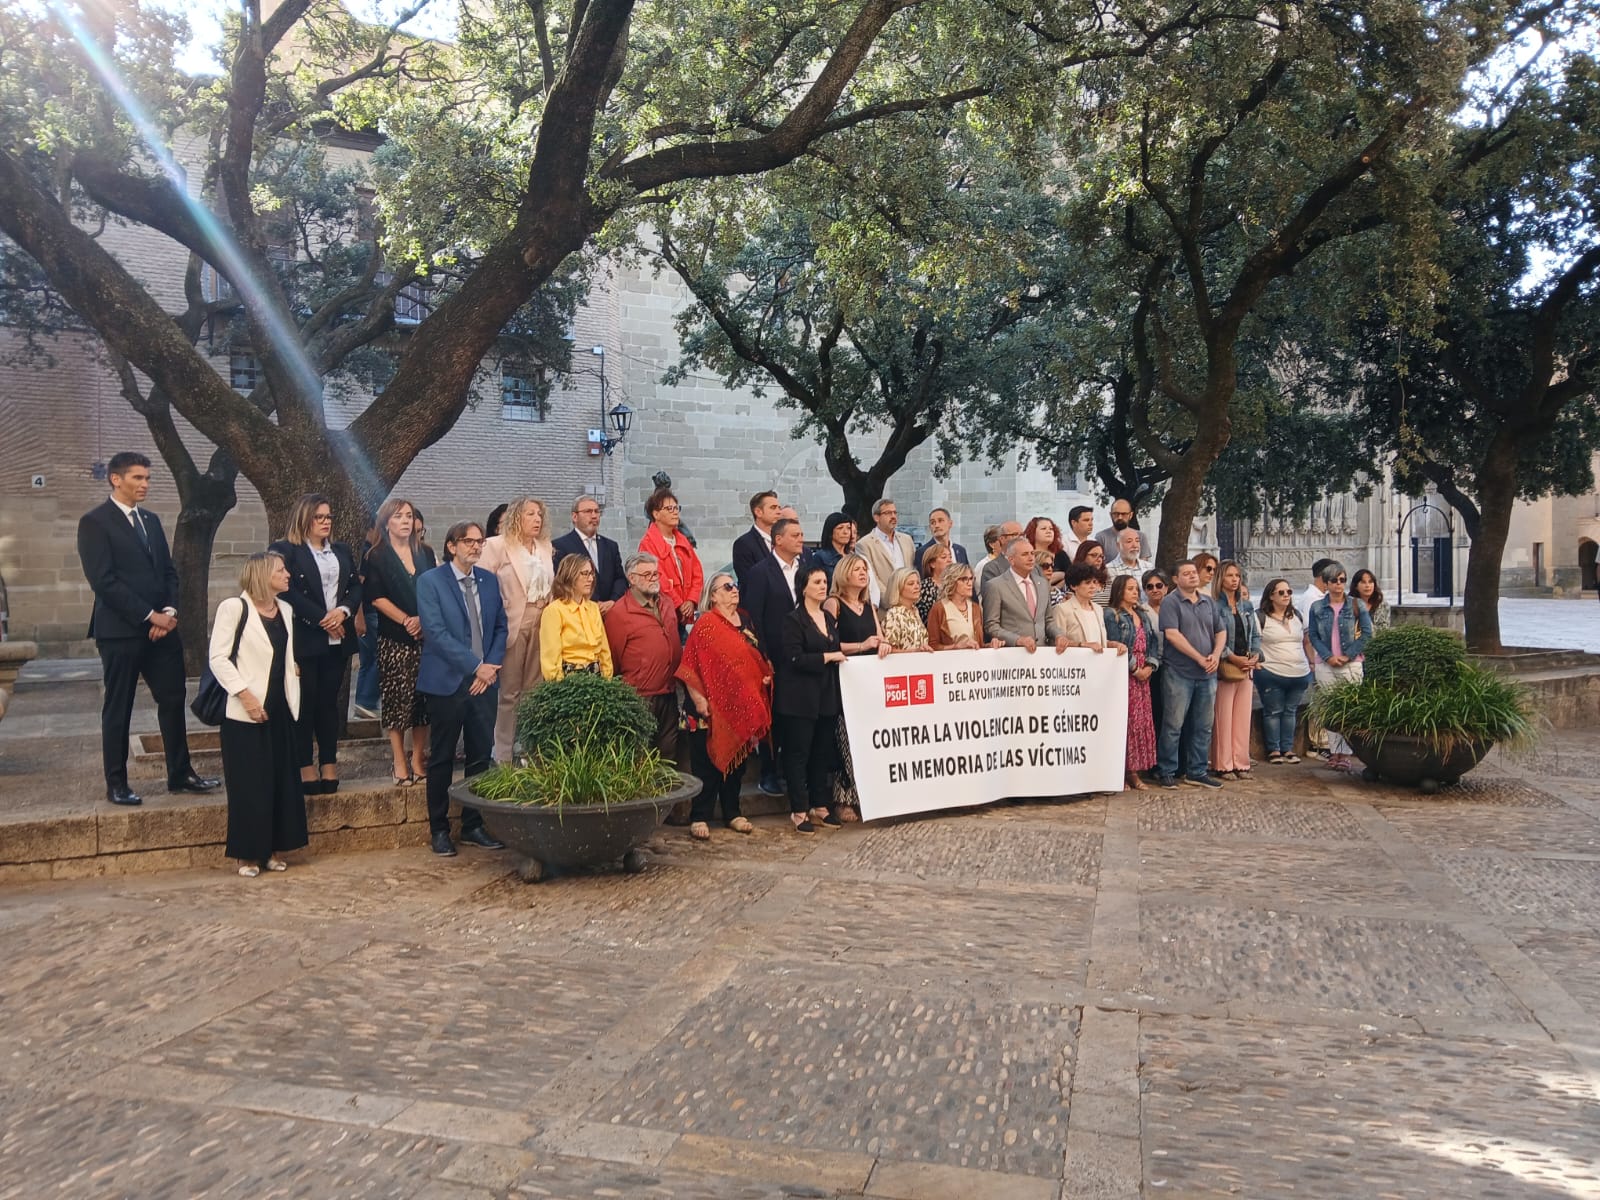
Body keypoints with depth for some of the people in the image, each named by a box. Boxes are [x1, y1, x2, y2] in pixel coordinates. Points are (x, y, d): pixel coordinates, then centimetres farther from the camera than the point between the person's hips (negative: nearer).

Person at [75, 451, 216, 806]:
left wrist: (170, 611, -4)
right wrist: (150, 615, -16)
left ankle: (180, 774, 17)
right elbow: (104, 581, -15)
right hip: (120, 631, -6)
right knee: (118, 709, 3)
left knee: (173, 700, 8)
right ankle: (116, 785, 13)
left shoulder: (151, 520, 15)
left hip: (161, 627, 6)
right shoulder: (94, 522, -7)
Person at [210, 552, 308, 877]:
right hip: (246, 712, -6)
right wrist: (245, 695, -19)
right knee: (249, 785, -1)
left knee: (283, 782, 7)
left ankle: (273, 850, 18)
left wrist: (295, 668, 5)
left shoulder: (284, 610, 12)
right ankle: (248, 854, 10)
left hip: (281, 709, 6)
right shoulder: (233, 608, -7)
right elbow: (218, 658, -11)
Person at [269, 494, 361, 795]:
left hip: (337, 640, 5)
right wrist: (322, 619, -14)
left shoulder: (342, 551, 17)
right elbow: (288, 592, -12)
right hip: (305, 640, -5)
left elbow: (356, 586, 12)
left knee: (329, 702, 8)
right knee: (305, 703, -1)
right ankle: (306, 767, 6)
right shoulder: (285, 551, -3)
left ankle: (329, 765, 12)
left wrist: (344, 611, -8)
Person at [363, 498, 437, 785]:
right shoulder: (377, 557, 2)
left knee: (423, 697, 3)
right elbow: (377, 597, -5)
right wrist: (407, 620, -12)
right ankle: (399, 761, 6)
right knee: (397, 699, -3)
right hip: (394, 639, -3)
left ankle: (418, 758, 12)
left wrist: (424, 619, -7)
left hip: (425, 637, 3)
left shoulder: (426, 554, 13)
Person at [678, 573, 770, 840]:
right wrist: (698, 699, -18)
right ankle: (699, 817, 7)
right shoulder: (706, 624, -7)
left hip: (743, 706, 6)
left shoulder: (746, 623, 12)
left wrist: (766, 676, 5)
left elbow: (758, 660, 24)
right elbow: (690, 666, -12)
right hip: (714, 707, -6)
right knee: (708, 761, 0)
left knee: (737, 760, 12)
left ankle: (732, 813, 24)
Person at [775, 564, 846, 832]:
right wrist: (827, 657, -12)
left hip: (827, 697, 7)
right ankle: (799, 810, 6)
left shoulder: (830, 618, 14)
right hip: (801, 698, -7)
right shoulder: (794, 620, -8)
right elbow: (794, 659, -16)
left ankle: (820, 805, 20)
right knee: (798, 754, -1)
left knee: (823, 753, 10)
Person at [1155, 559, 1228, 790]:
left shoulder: (1209, 602, 14)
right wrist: (1199, 658, -14)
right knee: (1173, 725, -2)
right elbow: (1172, 634, -15)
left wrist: (1216, 655, -4)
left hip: (1207, 674, 6)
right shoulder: (1171, 602, -6)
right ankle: (1166, 772, 7)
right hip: (1179, 673, -6)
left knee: (1203, 727, 10)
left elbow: (1221, 631, 16)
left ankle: (1197, 772, 19)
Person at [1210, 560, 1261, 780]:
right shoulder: (1214, 605, -6)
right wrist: (1234, 658, -17)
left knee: (1243, 718, 7)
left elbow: (1255, 634, 17)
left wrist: (1256, 655, 0)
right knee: (1223, 718, -4)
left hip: (1246, 668, 6)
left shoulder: (1247, 606, 15)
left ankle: (1240, 763, 14)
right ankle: (1222, 766, 2)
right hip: (1224, 668, -6)